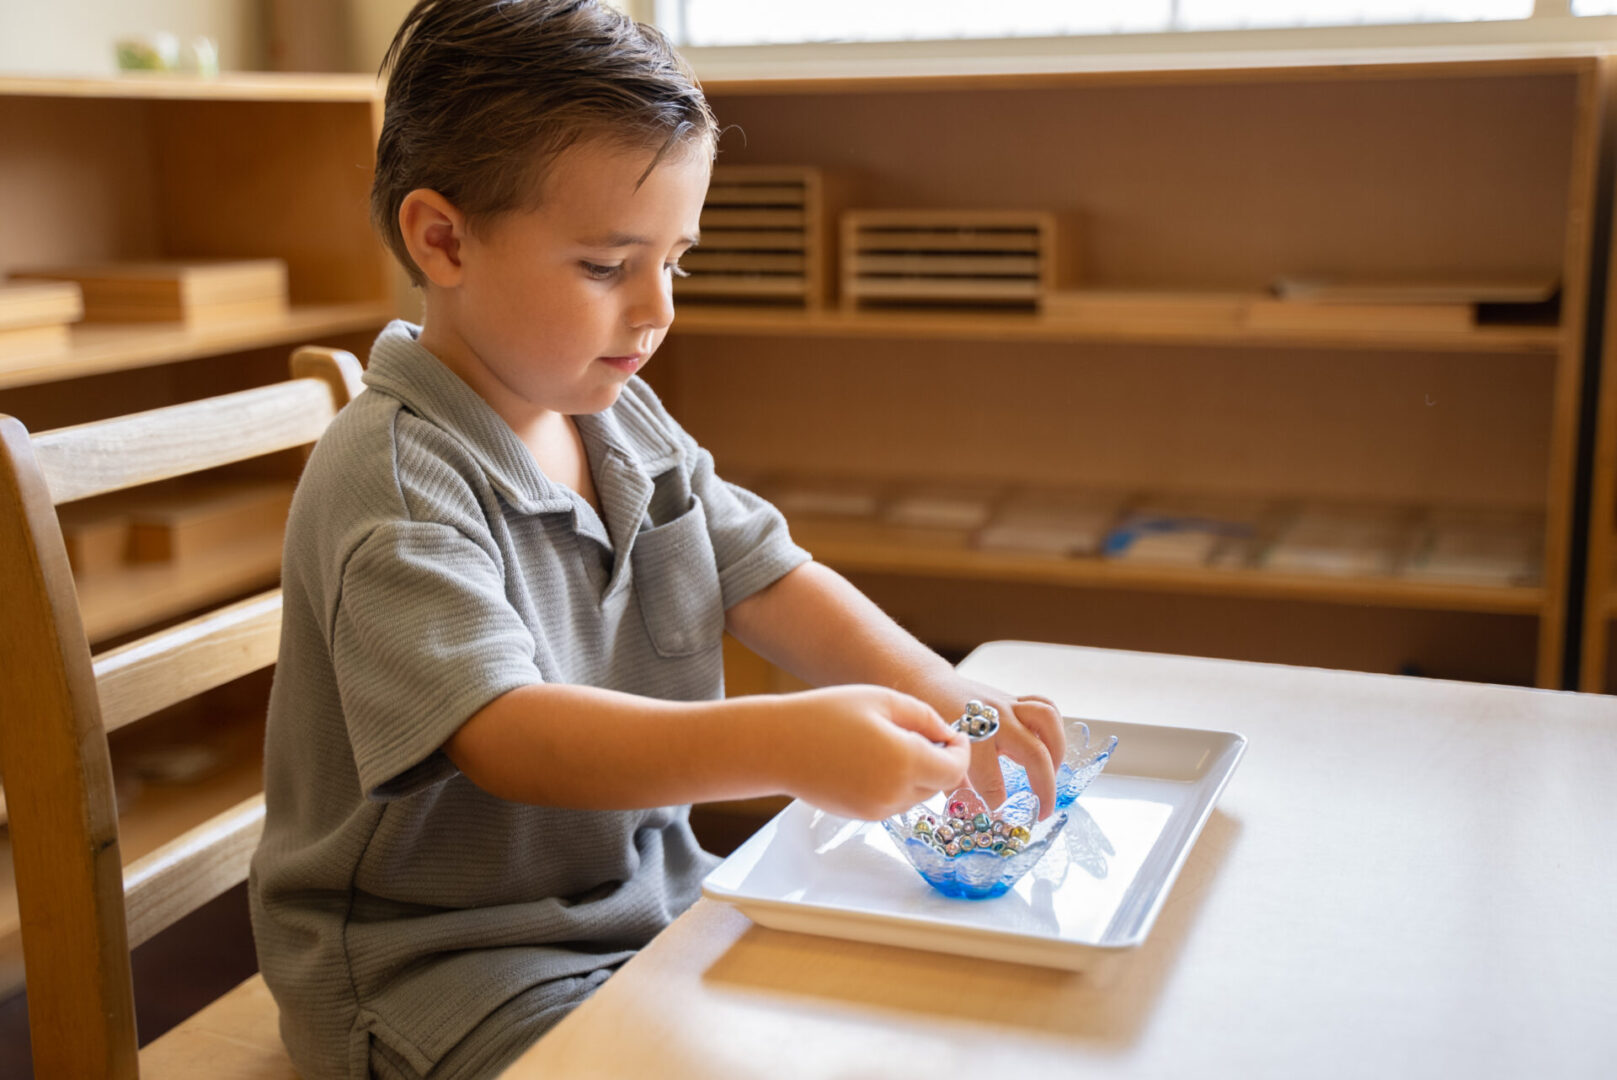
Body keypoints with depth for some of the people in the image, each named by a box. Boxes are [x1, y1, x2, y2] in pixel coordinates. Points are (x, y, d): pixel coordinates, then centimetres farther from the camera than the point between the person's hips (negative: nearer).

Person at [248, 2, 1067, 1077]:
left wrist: (941, 698, -14)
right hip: (439, 964, -7)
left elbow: (769, 580, 4)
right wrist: (785, 744, -48)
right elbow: (502, 734, -34)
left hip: (643, 890, 8)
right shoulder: (393, 479, -22)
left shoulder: (624, 421, 5)